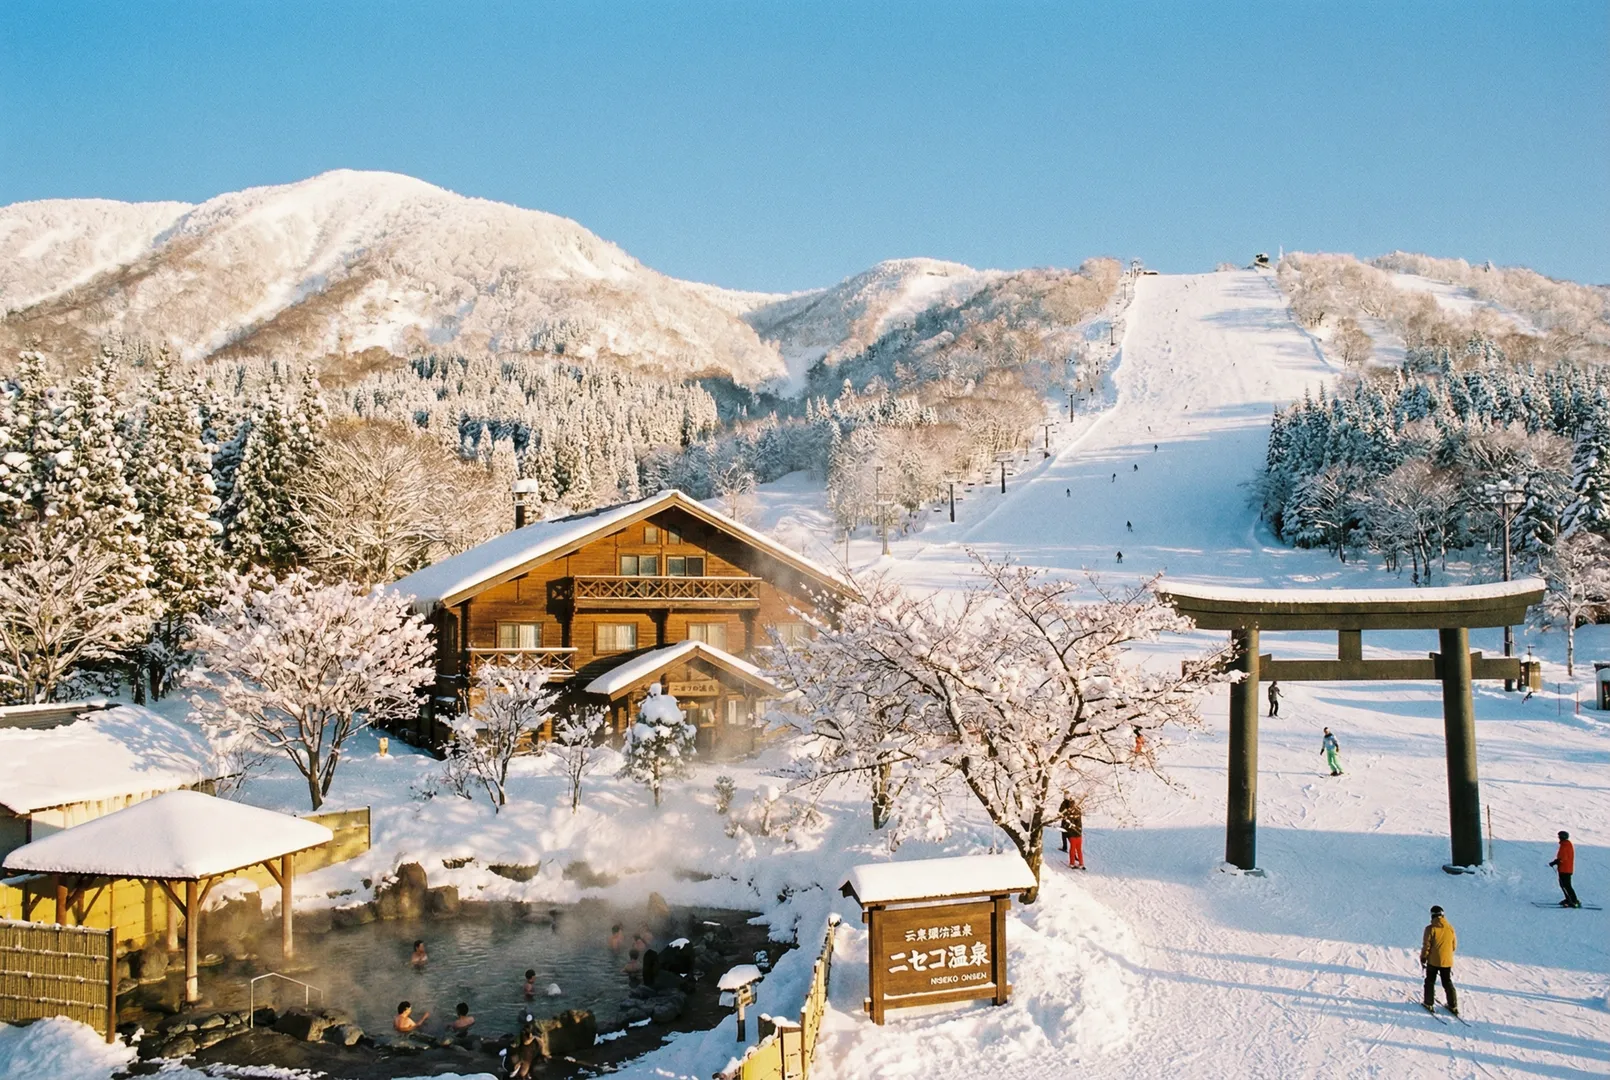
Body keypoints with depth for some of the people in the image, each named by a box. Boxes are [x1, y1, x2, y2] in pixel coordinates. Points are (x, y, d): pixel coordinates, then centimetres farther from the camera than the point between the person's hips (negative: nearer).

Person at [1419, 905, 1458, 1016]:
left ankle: (1428, 1003, 13)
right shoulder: (1450, 928, -3)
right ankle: (1453, 1006, 16)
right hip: (1447, 961, 4)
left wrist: (1423, 958, 1)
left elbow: (1426, 945, -13)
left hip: (1433, 960, -4)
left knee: (1430, 982, 11)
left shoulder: (1431, 928, -16)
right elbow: (1454, 945, 7)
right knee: (1448, 983, 15)